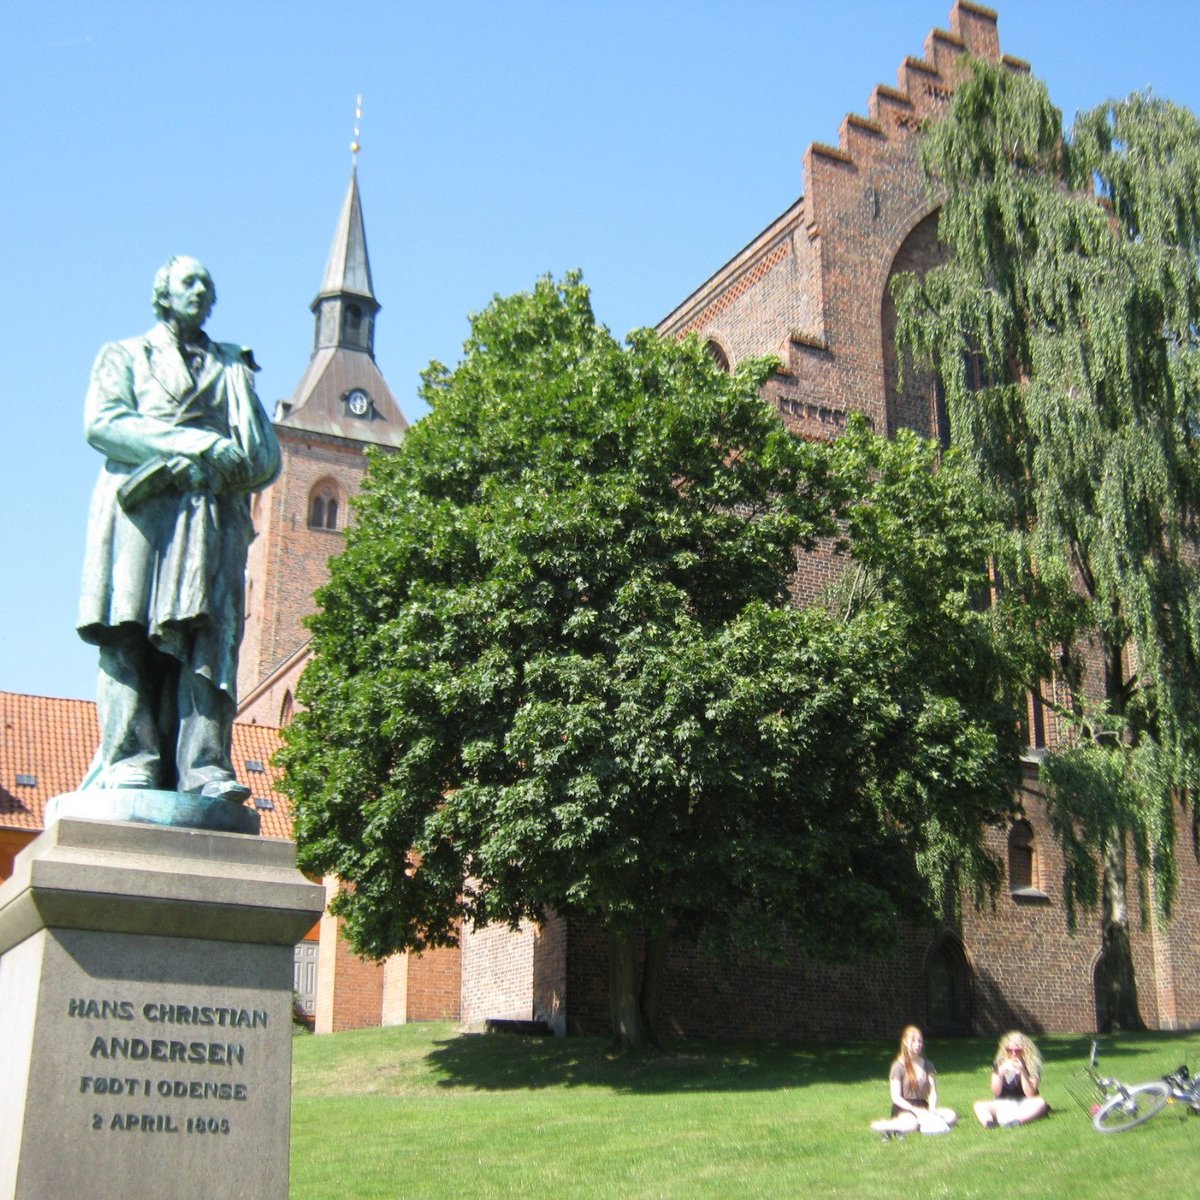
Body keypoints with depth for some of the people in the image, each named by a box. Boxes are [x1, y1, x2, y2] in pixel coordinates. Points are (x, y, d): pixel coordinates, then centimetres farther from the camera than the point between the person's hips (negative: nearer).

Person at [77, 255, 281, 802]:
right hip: (140, 507, -1)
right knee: (130, 630, -15)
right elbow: (101, 422, 1)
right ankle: (131, 757, -21)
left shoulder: (233, 368, 29)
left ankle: (203, 765, -23)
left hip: (212, 513, 2)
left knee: (209, 634, -14)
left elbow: (268, 454, 19)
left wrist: (231, 466, -5)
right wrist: (195, 442, -9)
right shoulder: (125, 356, 22)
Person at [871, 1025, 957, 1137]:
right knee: (912, 1123, -42)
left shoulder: (927, 1065, 13)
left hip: (922, 1106, 6)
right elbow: (896, 1097, -9)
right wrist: (915, 1110, -21)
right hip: (903, 1108, -6)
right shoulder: (899, 1066, -3)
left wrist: (932, 1109, -14)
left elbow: (933, 1092, 7)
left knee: (951, 1116, -22)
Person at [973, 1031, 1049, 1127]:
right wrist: (1000, 1075, -18)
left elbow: (1030, 1095, -11)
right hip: (1003, 1105, 2)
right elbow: (996, 1093, -1)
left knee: (1040, 1102, -32)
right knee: (978, 1105, -23)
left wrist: (1023, 1072, -22)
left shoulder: (1031, 1065, -4)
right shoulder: (999, 1064, 2)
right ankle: (987, 1121, -57)